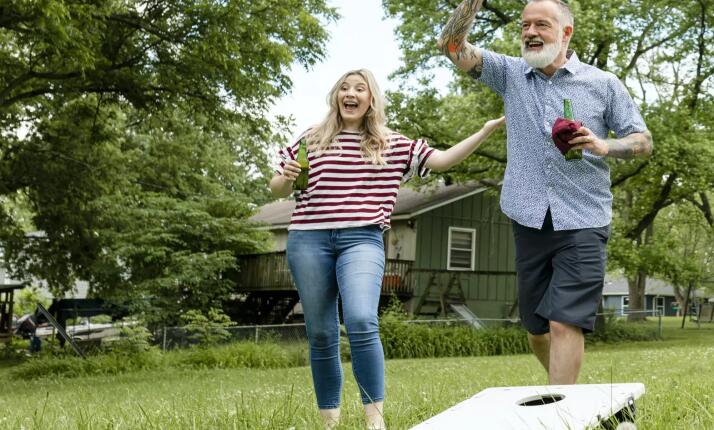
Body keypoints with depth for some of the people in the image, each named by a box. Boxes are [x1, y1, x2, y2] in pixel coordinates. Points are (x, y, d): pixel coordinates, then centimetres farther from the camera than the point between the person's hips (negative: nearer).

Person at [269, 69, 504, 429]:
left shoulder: (392, 145, 14)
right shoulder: (311, 140, 13)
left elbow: (443, 160, 10)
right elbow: (276, 189, 18)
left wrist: (486, 130, 2)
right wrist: (286, 178, -6)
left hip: (362, 239, -1)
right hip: (308, 239, 1)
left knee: (361, 322, -23)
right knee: (321, 335, 4)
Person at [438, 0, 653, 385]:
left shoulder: (603, 84, 4)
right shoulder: (509, 73, 8)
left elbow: (643, 141, 6)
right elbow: (452, 45, -3)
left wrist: (604, 146, -14)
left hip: (583, 224, -3)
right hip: (530, 222, 3)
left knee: (564, 324, -13)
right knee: (536, 327, 13)